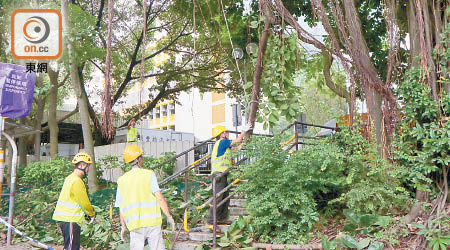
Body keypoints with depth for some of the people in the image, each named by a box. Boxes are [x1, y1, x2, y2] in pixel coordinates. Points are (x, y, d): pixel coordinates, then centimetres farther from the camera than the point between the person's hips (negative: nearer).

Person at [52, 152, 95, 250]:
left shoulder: (70, 178, 13)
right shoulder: (77, 181, -19)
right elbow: (84, 201, -15)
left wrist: (88, 212, 15)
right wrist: (92, 214, 2)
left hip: (63, 217, 10)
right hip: (69, 219, -10)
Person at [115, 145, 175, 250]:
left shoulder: (122, 180, 8)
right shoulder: (149, 174, -3)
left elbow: (121, 208, 10)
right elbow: (160, 198, -11)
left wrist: (123, 227, 19)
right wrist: (169, 216, -6)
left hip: (135, 225, 3)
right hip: (152, 221, -3)